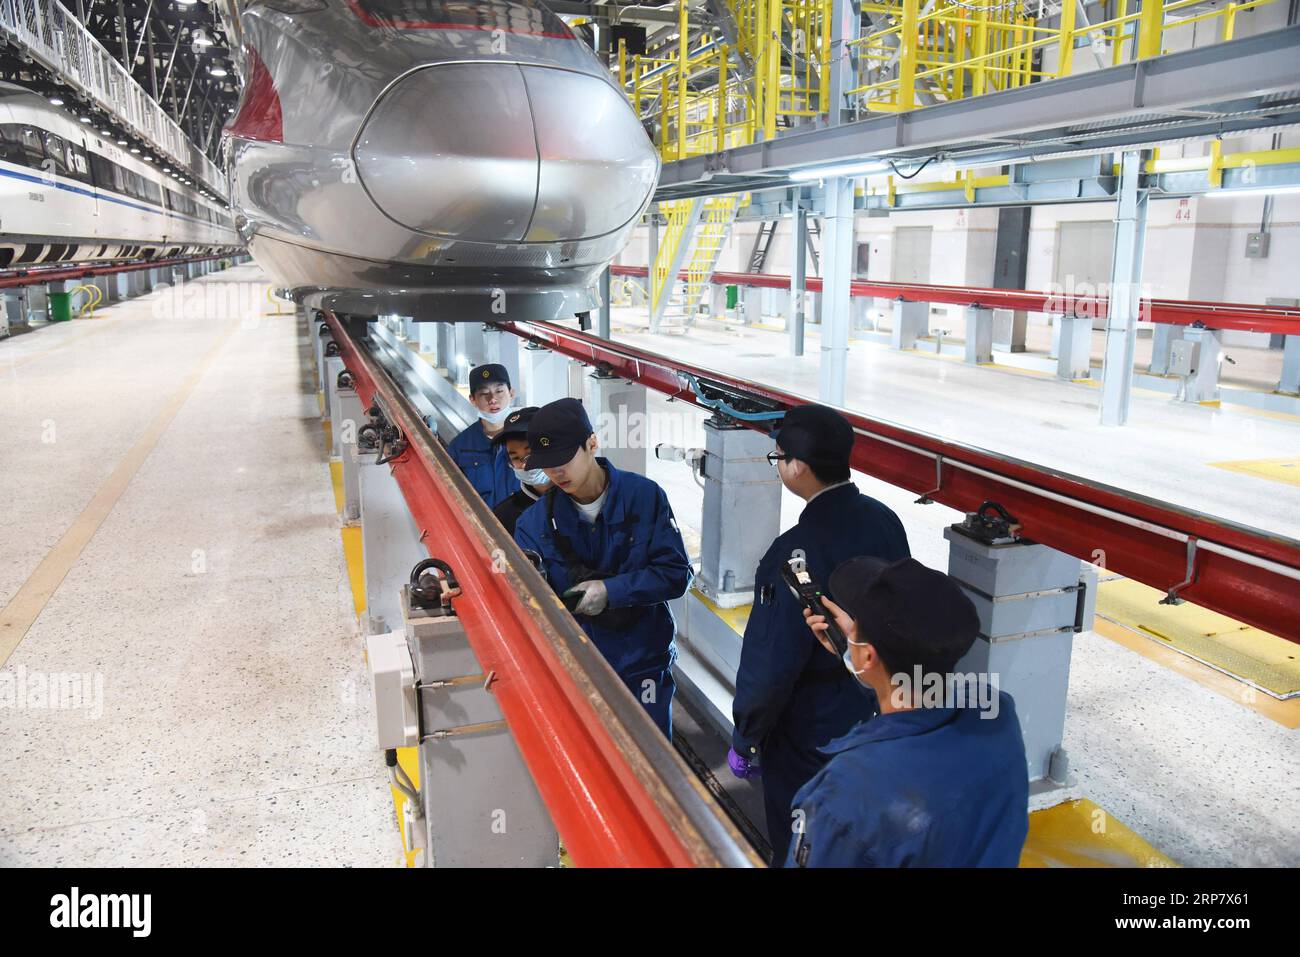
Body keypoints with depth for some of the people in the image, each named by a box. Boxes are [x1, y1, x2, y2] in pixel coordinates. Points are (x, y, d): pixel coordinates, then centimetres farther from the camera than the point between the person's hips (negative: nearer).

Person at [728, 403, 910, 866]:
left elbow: (772, 666, -26)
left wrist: (745, 741, -11)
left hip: (811, 732, -7)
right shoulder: (884, 520, -8)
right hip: (875, 713, 7)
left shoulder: (799, 551, -31)